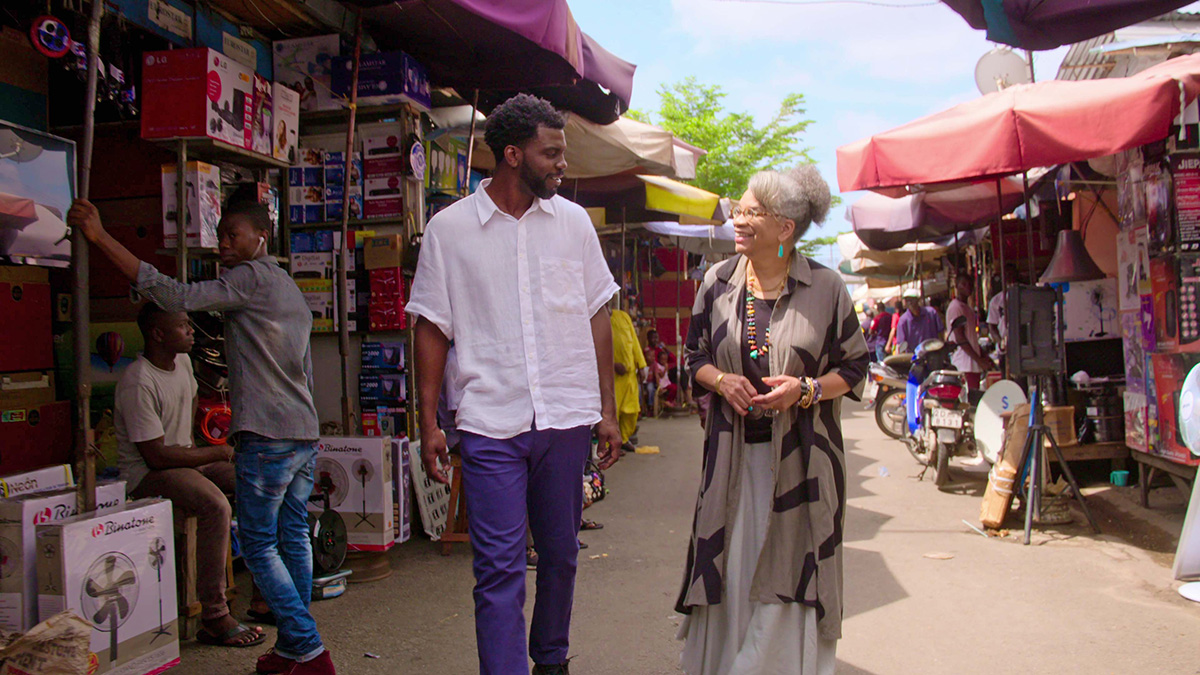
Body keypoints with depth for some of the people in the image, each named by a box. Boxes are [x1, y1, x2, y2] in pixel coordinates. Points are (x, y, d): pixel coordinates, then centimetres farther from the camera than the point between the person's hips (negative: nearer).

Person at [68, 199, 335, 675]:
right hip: (305, 434, 9)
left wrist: (100, 237, -18)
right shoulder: (290, 290, 20)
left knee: (258, 544, -2)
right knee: (293, 539, 12)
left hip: (266, 436, -9)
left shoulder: (253, 278, -8)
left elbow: (176, 297, -19)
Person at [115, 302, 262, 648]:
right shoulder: (138, 382, -22)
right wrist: (218, 454, -16)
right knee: (215, 505, -34)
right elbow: (156, 455, -24)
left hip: (185, 457, 9)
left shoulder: (182, 362, 5)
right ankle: (214, 618, -26)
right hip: (147, 473, -9)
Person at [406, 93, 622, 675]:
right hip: (491, 424, -2)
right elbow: (432, 327, 3)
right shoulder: (449, 228, 0)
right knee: (499, 569, -3)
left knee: (560, 555, 15)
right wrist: (428, 423, -1)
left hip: (567, 417, 3)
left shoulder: (573, 221, 6)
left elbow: (596, 317, 10)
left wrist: (607, 410, 7)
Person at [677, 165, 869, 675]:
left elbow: (854, 366, 2)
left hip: (799, 452, -2)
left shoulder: (825, 287, -4)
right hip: (733, 449, 2)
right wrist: (722, 381, -9)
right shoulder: (718, 281, 4)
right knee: (727, 566, 6)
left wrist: (806, 389, -16)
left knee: (791, 571, 3)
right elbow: (695, 355, 12)